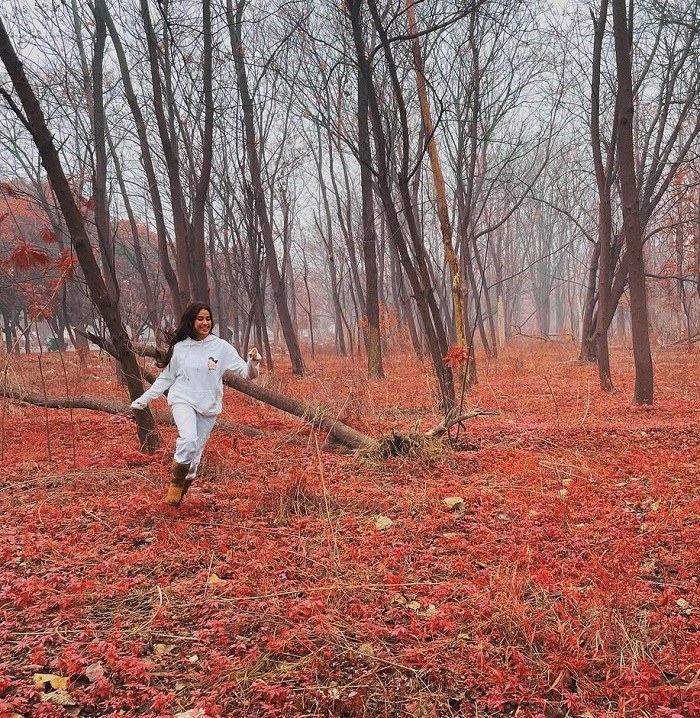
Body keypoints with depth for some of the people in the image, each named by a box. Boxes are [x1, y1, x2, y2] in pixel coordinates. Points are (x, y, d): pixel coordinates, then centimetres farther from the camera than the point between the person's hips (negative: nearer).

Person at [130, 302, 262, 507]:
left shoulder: (221, 347, -3)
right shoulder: (179, 347, 0)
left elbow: (246, 373, -6)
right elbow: (166, 378, 11)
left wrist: (253, 363, -28)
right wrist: (145, 398, 9)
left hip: (209, 406, 1)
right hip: (183, 400, -1)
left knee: (195, 451, 8)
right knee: (188, 439, -26)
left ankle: (181, 490, 29)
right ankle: (176, 481, -3)